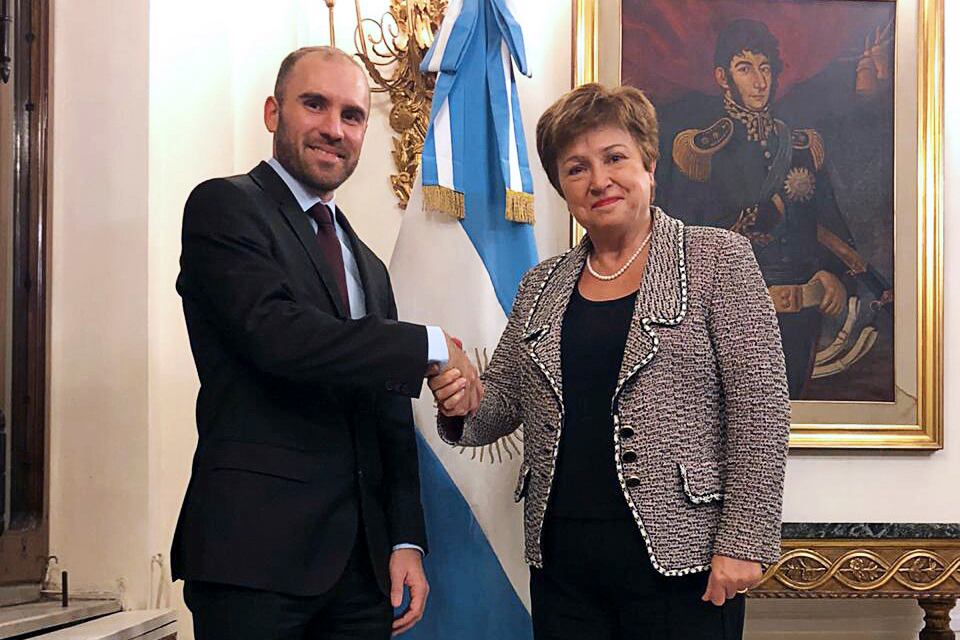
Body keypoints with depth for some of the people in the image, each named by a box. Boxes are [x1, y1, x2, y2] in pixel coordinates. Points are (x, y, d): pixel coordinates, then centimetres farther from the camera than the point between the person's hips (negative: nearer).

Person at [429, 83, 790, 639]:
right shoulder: (542, 286, 12)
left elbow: (759, 409, -8)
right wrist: (464, 405, -6)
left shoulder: (717, 259, -2)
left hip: (679, 559, -4)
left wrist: (744, 543, -13)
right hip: (561, 558, 5)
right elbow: (505, 397, 16)